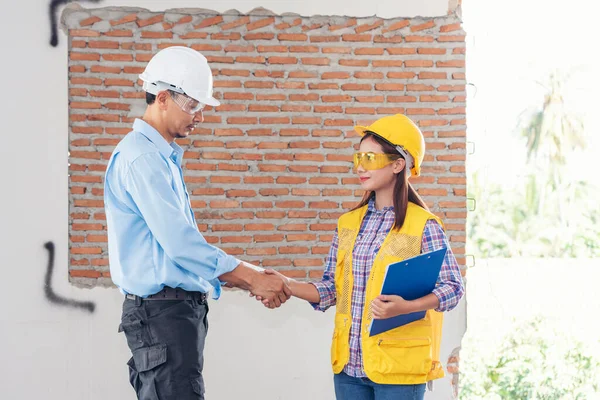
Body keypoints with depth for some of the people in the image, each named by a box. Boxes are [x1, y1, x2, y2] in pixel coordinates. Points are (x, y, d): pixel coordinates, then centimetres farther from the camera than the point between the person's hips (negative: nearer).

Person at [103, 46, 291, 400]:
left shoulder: (165, 158, 18)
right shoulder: (141, 157, -13)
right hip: (162, 310, -10)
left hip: (183, 307, 10)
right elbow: (179, 243, -19)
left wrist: (247, 281, 12)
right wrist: (252, 278, -13)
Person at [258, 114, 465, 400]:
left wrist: (405, 306, -24)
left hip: (398, 367, -5)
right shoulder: (349, 224, 10)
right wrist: (287, 285, -3)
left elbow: (453, 287, -9)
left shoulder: (423, 226, -6)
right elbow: (333, 288, 12)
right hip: (349, 365, 5)